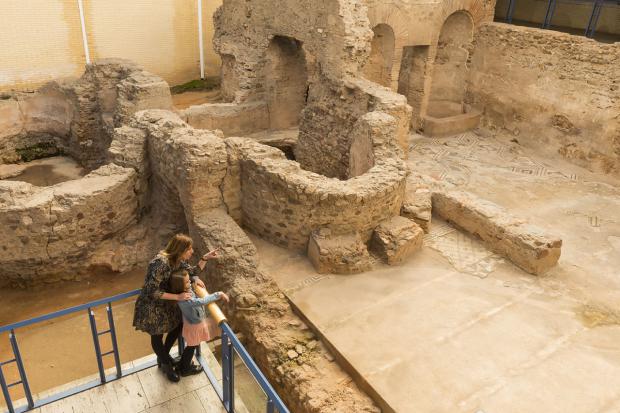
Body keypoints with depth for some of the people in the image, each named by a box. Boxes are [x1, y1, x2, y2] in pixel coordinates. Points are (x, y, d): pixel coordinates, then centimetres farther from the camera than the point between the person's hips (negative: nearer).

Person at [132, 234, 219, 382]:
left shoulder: (178, 260, -8)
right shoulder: (161, 263, -34)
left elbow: (192, 271, 7)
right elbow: (152, 292, -32)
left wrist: (205, 258, -11)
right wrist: (177, 297, -34)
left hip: (165, 302, 8)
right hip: (151, 306, -8)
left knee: (179, 325, 18)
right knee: (157, 337, 11)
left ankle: (163, 356, 43)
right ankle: (166, 365, 36)